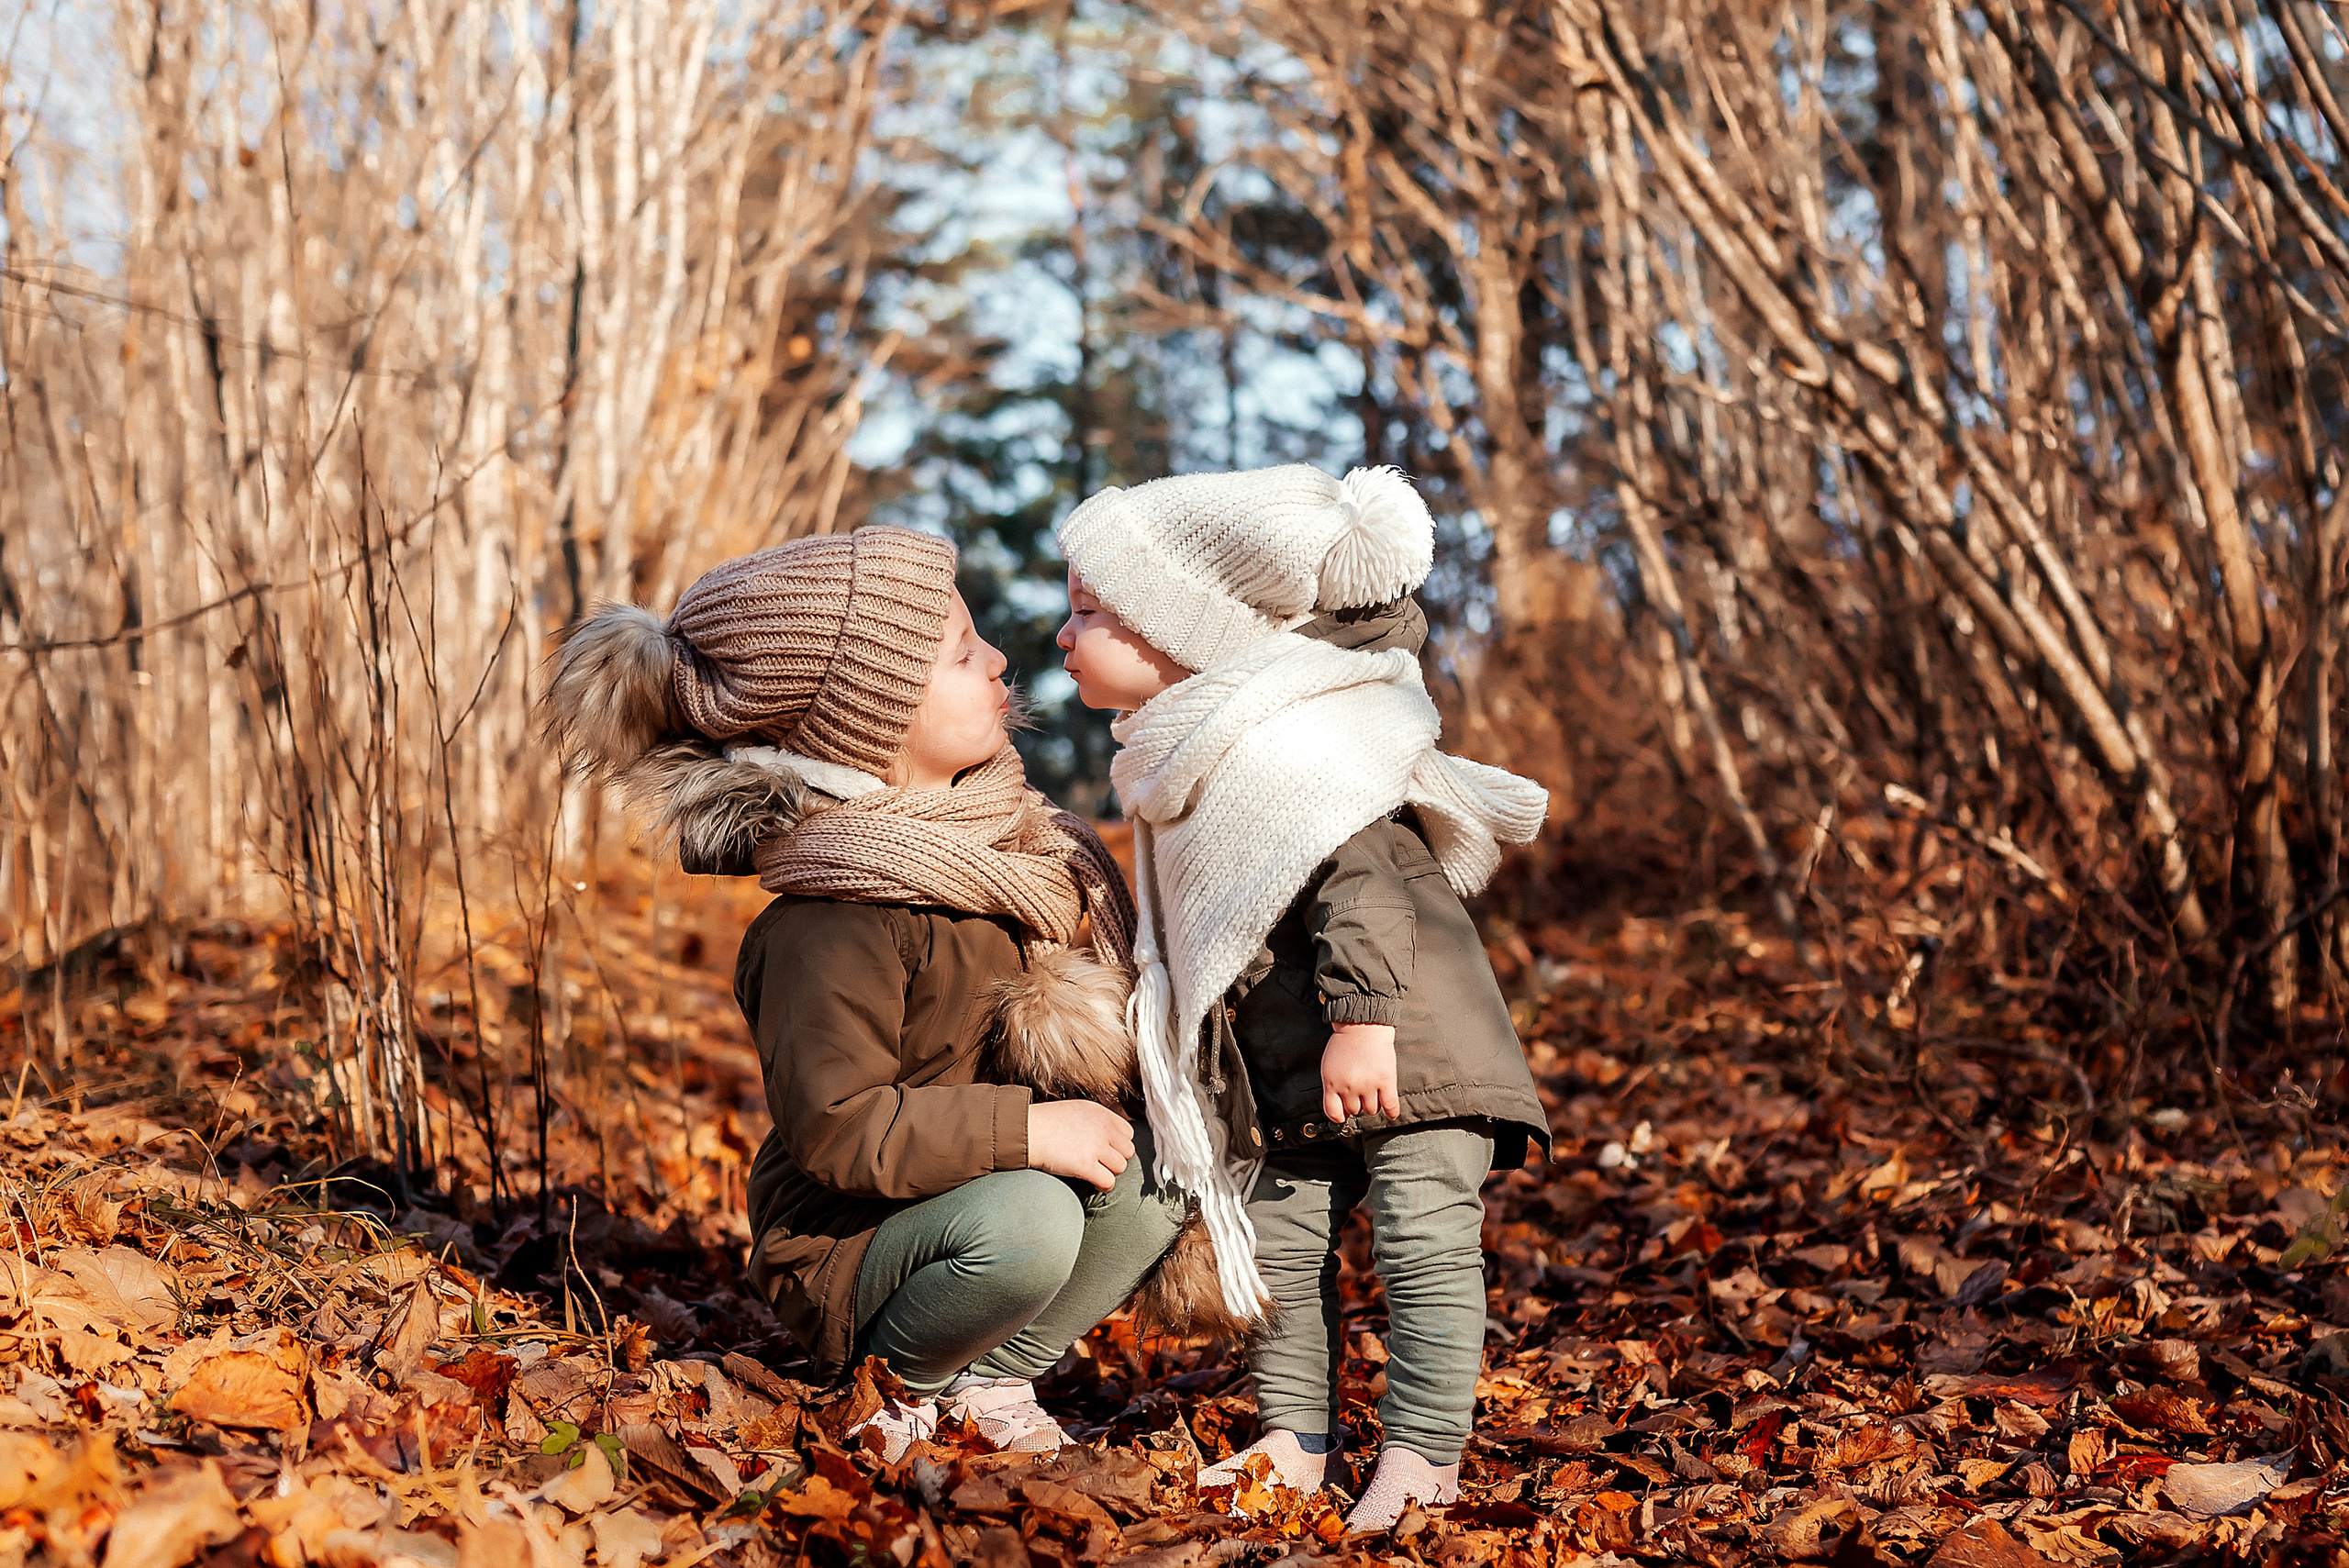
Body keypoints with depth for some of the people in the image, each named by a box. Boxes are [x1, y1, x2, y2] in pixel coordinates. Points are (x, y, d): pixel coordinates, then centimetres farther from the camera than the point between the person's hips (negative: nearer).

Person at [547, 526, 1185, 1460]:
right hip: (845, 1255, -8)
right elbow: (836, 1129, -28)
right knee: (1026, 1218, -35)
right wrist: (1026, 1131, -28)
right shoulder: (830, 927, -26)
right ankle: (890, 1389, -5)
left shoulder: (992, 828, 3)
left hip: (969, 1197, 8)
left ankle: (988, 1381, 1)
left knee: (1155, 1164, -13)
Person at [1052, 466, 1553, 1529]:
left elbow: (1358, 876, -28)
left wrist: (1362, 1021, -31)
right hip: (1294, 1072, 10)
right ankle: (1297, 1441, 21)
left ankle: (1422, 1454, 1)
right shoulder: (1188, 758, 11)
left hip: (1402, 1045, -10)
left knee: (1424, 1240, -5)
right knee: (1279, 1239, 11)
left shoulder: (1278, 743, -21)